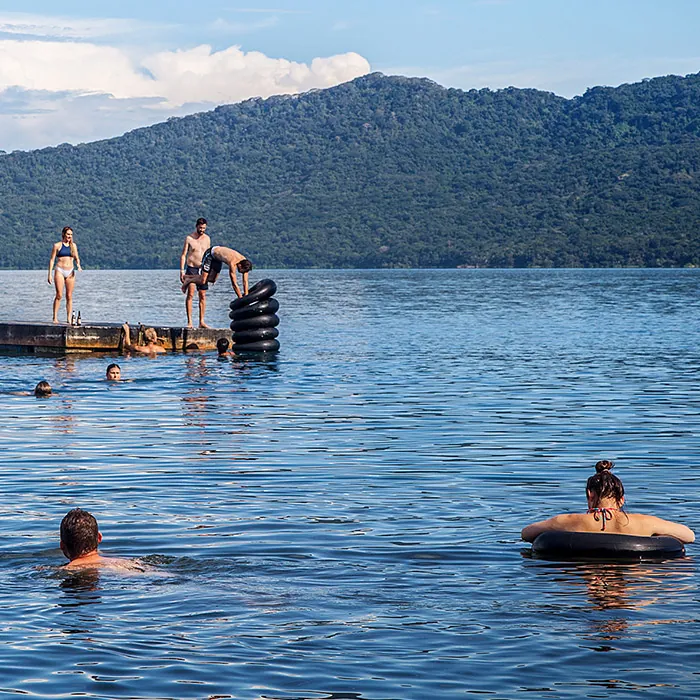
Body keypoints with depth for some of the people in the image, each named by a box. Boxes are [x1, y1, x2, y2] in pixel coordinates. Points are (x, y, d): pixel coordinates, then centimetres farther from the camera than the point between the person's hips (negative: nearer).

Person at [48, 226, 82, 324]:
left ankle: (69, 319, 4)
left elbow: (77, 258, 16)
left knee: (69, 296, 2)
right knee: (59, 295, -12)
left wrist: (78, 265, -6)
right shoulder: (57, 245, 2)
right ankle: (55, 318, -9)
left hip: (70, 272, 4)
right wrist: (50, 274, -4)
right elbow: (52, 260, 2)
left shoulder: (73, 245, 13)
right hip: (60, 271, -4)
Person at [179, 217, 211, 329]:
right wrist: (182, 271, -11)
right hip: (191, 268, -4)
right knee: (190, 294, -12)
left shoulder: (207, 239, 9)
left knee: (202, 296, 4)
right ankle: (189, 322, -13)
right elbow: (183, 255, -3)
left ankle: (201, 322, 8)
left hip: (203, 269, 4)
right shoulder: (189, 238, -4)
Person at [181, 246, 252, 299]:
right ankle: (188, 280, 15)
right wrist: (241, 299, -35)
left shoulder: (245, 262, -20)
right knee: (202, 281, -13)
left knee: (212, 280, 10)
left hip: (218, 256, 7)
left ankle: (188, 277, 22)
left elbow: (245, 282, -12)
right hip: (210, 253, -7)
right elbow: (234, 284, -38)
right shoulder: (233, 263, -40)